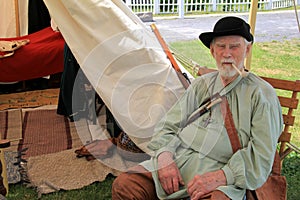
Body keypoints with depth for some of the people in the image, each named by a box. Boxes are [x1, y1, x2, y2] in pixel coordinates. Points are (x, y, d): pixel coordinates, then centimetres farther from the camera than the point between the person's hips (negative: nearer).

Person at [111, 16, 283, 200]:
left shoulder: (262, 94, 4)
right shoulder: (202, 84, 19)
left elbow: (261, 156, -4)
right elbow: (168, 126, 16)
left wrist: (219, 176, -16)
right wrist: (164, 155, -5)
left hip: (222, 179, -4)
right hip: (175, 162, 4)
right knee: (124, 185, -18)